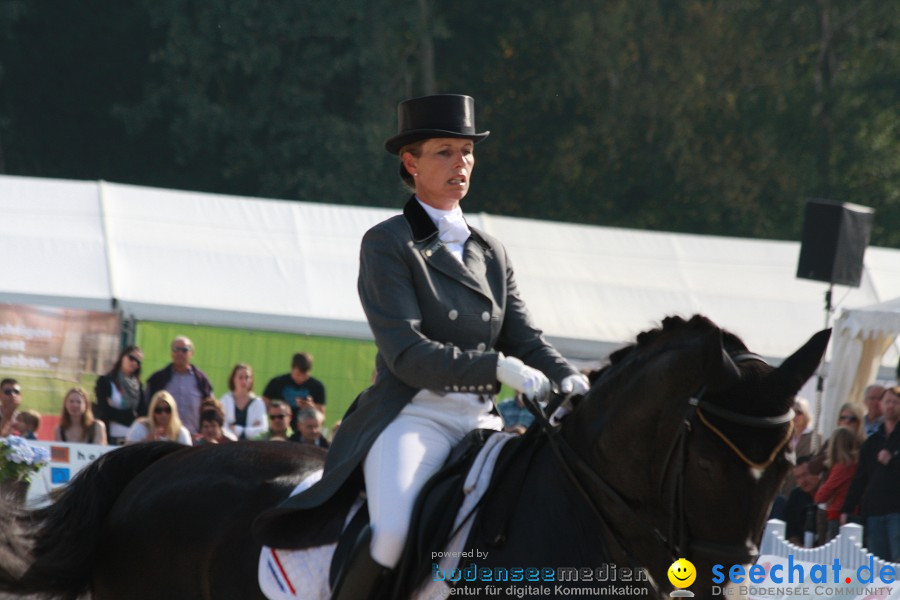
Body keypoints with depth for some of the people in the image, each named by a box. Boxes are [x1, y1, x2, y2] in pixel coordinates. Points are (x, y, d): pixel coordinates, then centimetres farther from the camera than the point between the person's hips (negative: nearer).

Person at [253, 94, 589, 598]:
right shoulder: (387, 244, 0)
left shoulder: (493, 253, 21)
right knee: (394, 537, -32)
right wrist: (498, 367, -22)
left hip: (481, 421, 6)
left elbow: (525, 338, 14)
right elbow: (407, 353, -11)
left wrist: (568, 379, -8)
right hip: (413, 417, -6)